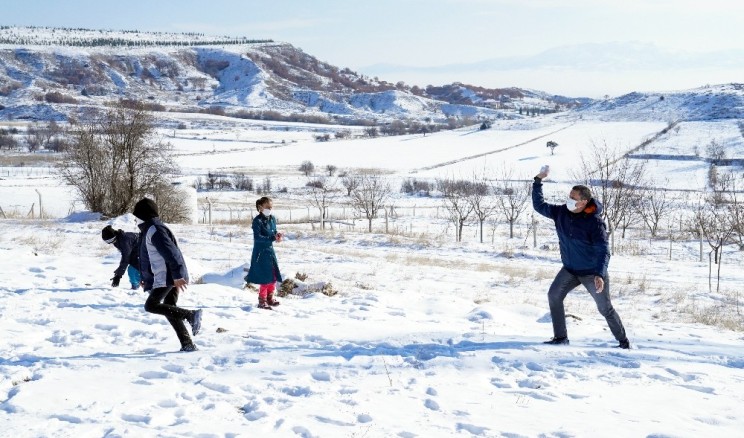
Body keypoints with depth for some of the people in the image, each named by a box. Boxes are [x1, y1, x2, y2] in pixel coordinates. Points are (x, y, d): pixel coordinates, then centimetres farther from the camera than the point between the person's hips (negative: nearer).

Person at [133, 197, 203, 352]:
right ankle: (188, 345, 8)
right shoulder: (150, 229, 19)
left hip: (167, 278, -10)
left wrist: (177, 276, -29)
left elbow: (171, 252, -24)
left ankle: (191, 315, -17)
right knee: (170, 310, 10)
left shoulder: (154, 230, -14)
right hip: (169, 279, 10)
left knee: (151, 305, -12)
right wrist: (146, 279, 29)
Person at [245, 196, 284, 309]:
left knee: (274, 276, 12)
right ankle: (262, 301, 7)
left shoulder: (272, 219, 6)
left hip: (270, 250, 7)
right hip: (261, 252, -7)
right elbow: (257, 237, -22)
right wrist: (272, 238, -29)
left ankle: (269, 298, 28)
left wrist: (278, 235, -9)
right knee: (265, 278, -5)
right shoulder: (257, 221, -15)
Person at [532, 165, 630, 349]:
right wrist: (538, 181, -5)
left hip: (593, 273, -5)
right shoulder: (561, 213, -7)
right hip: (570, 270, 5)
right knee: (554, 295, -9)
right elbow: (539, 205, 3)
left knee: (605, 309, 2)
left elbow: (603, 251, -26)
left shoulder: (595, 222, -24)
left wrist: (600, 275, -38)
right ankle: (560, 337, 0)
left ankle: (623, 342, 19)